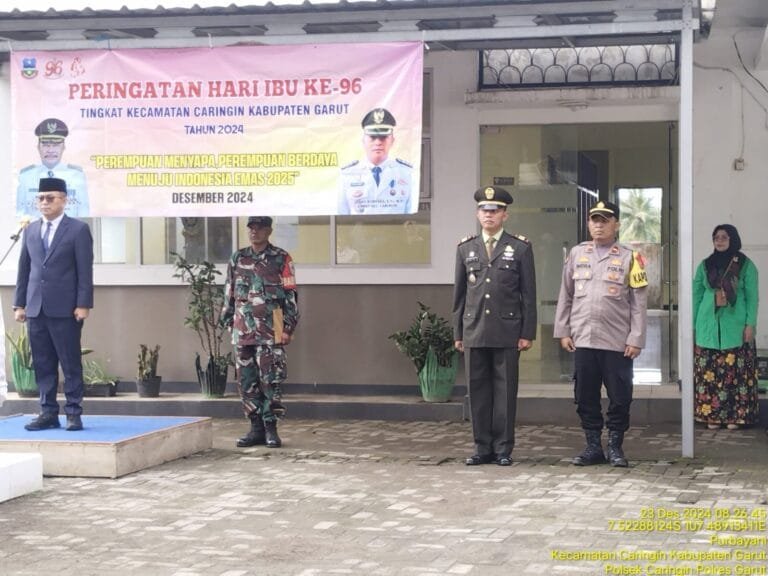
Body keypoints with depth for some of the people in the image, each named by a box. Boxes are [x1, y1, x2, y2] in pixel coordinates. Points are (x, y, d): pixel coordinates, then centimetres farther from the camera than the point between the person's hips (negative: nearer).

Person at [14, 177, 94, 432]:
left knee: (71, 363, -1)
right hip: (36, 308, 5)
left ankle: (74, 413, 3)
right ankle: (48, 412, 11)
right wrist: (19, 303, 9)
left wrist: (83, 305, -11)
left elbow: (85, 270, -5)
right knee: (43, 364, 6)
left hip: (65, 309, -5)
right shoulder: (31, 230, 14)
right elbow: (24, 268, 15)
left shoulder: (78, 229, 0)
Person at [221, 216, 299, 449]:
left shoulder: (281, 259, 0)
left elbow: (291, 296, -2)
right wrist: (228, 322, 13)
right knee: (247, 381, 6)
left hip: (270, 331, -4)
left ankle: (270, 428, 1)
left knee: (270, 380, -6)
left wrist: (288, 327, -8)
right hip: (243, 331, 4)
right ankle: (256, 428, 13)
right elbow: (229, 293, 18)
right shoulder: (237, 259, 12)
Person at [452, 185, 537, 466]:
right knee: (478, 390, 4)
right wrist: (458, 333, 9)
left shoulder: (520, 248, 3)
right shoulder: (466, 248, 11)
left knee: (505, 390, 1)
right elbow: (459, 293, 12)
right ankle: (483, 447, 12)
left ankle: (503, 448, 8)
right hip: (474, 331, 3)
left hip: (507, 332, -3)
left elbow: (528, 293, 1)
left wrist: (527, 333, -4)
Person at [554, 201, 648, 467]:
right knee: (585, 397, 6)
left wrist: (636, 339, -7)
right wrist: (563, 332, 7)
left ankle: (615, 447, 13)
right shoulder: (577, 253, 9)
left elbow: (638, 302, -1)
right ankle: (593, 447, 15)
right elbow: (565, 295, 12)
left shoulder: (629, 258, 1)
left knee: (619, 398, 1)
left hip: (617, 343, -2)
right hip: (582, 340, 3)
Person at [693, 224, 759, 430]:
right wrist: (692, 325, 7)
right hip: (709, 328, 3)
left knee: (736, 372, -3)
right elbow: (696, 295, 11)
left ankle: (735, 416, 2)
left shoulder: (746, 266, 2)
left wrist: (750, 325, -8)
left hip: (735, 328, -2)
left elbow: (752, 297, 0)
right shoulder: (705, 265, 10)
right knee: (708, 373, 0)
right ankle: (712, 415, 7)